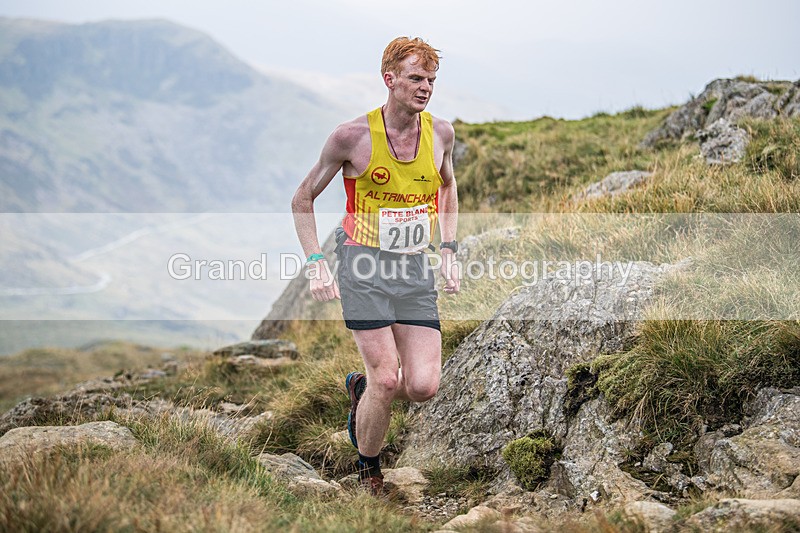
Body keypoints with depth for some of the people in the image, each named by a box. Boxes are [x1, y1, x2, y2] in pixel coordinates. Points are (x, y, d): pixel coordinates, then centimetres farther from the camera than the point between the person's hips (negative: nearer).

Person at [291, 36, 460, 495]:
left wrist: (450, 250, 13)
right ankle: (367, 468, 16)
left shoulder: (441, 132, 2)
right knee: (386, 380, -10)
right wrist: (316, 263, -9)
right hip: (365, 268, -4)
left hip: (416, 269, 4)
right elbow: (303, 199, 1)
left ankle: (362, 390, 28)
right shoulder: (353, 136, -10)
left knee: (423, 387, -6)